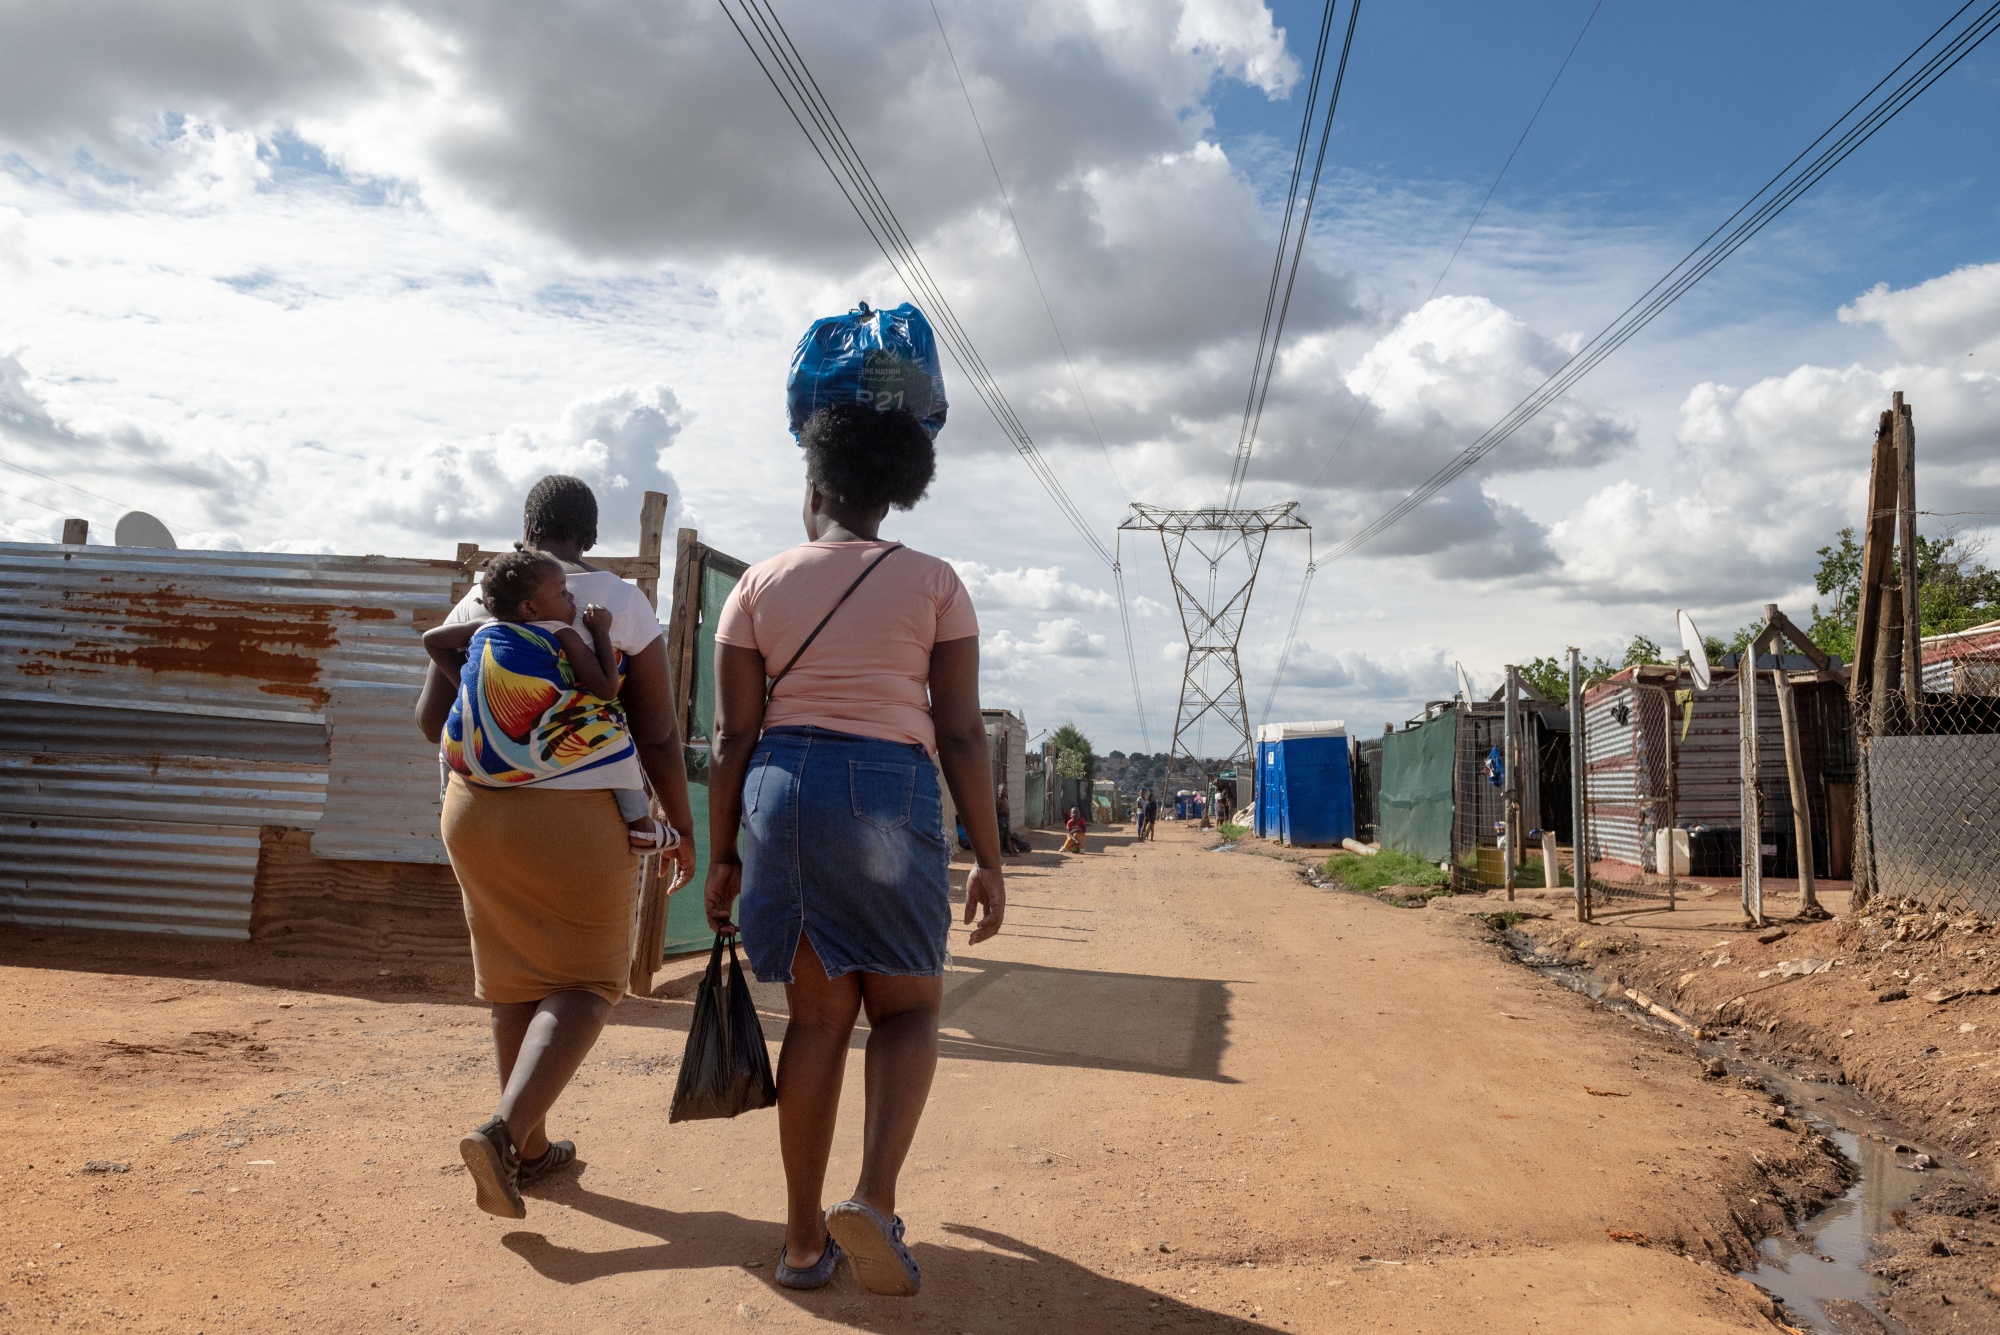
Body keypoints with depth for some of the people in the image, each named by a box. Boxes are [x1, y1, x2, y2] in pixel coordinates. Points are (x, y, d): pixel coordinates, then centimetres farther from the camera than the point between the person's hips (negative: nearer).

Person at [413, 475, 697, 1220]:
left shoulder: (478, 602, 5)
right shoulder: (622, 604, -5)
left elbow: (432, 719, 4)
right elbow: (659, 735, -6)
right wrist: (682, 829, 3)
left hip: (479, 810, 4)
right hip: (581, 820, -4)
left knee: (516, 978, 16)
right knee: (585, 981, 7)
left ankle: (531, 1145, 26)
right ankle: (503, 1130, -12)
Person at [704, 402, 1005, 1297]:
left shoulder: (758, 587, 8)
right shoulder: (934, 584, 3)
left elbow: (733, 735, 4)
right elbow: (962, 732, -1)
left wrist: (723, 854, 11)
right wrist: (988, 860, 3)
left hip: (783, 790, 3)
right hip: (892, 794, -2)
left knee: (818, 1015, 11)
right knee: (908, 1008, 12)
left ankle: (805, 1238, 15)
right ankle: (874, 1199, -8)